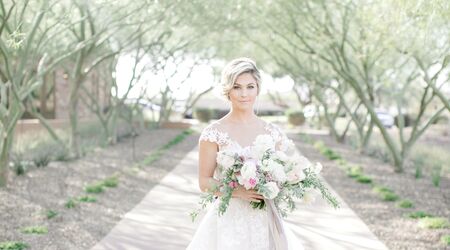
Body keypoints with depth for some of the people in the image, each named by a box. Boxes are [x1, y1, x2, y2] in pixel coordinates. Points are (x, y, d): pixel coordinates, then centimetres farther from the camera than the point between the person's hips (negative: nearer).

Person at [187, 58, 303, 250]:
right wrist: (238, 191, -20)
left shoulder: (273, 133, 3)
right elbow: (204, 182, -5)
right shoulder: (213, 133, -7)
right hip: (229, 221, -3)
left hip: (264, 220, 3)